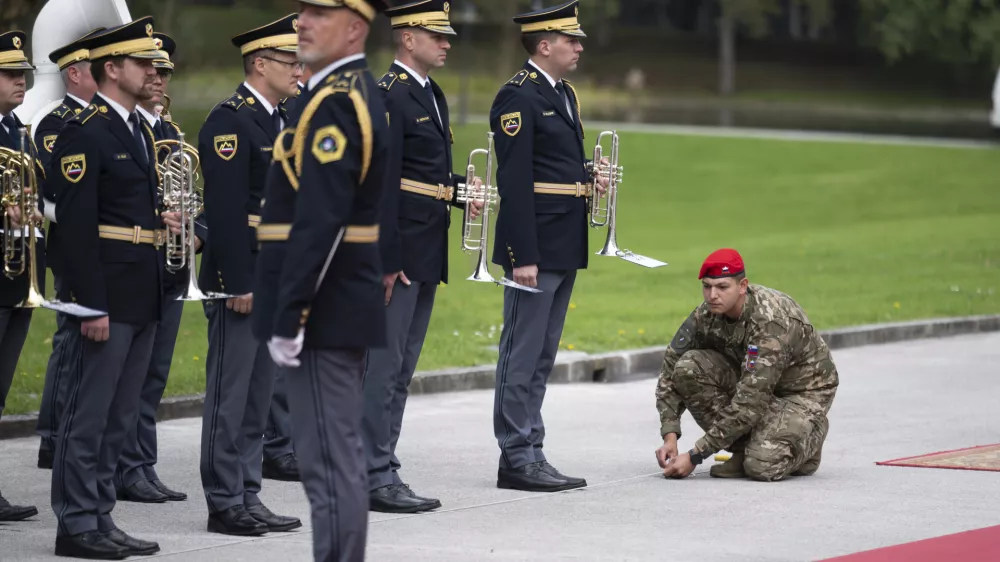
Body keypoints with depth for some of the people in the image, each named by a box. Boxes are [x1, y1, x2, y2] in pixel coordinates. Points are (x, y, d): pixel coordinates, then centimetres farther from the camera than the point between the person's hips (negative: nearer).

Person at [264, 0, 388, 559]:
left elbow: (320, 222, -24)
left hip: (326, 315, -10)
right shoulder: (364, 93, 14)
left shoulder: (334, 103, -18)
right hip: (355, 305, 10)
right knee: (343, 459, 14)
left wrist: (287, 320, -21)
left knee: (330, 465, -7)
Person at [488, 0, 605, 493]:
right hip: (535, 247, -10)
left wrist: (587, 179, 4)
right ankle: (517, 459, -1)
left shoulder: (564, 94, 16)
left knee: (542, 356, 12)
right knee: (523, 354, -4)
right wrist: (523, 256, -21)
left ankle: (530, 456, 17)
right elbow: (514, 180, -18)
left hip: (565, 247, 10)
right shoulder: (518, 97, -13)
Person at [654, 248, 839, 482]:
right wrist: (670, 436, -21)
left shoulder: (771, 322, -34)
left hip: (803, 391, -6)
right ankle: (743, 449, -6)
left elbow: (750, 403, -36)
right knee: (688, 367, -21)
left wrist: (694, 456, -35)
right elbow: (671, 369, -7)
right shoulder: (707, 313, -14)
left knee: (762, 466, -32)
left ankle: (809, 435, 4)